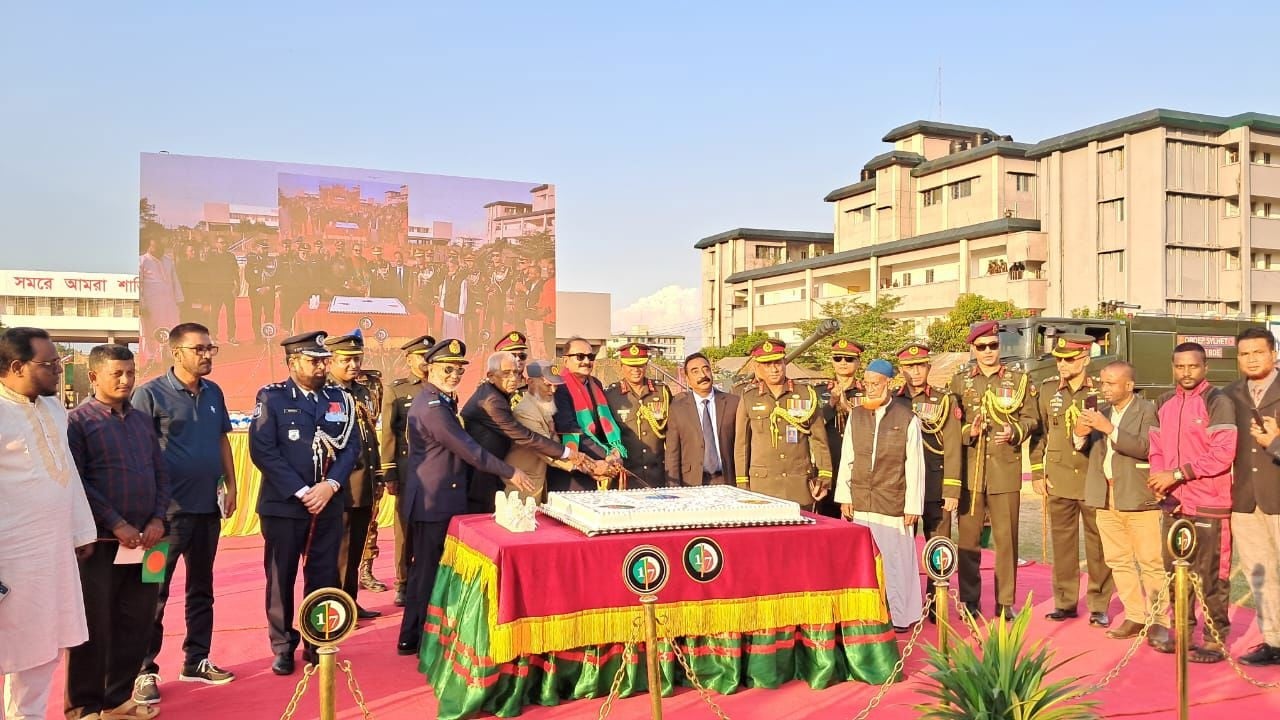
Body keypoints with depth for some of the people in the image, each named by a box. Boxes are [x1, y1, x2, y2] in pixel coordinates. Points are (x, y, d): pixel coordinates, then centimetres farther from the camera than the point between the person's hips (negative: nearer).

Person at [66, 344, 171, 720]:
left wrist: (158, 519, 0)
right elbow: (77, 482, -11)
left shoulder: (142, 419, 13)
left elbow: (161, 472, 14)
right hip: (101, 542, -5)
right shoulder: (78, 421, -4)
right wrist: (116, 524, -14)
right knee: (94, 626, 3)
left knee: (137, 622, 10)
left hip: (144, 540, 5)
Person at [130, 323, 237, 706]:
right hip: (169, 509, -6)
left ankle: (197, 660, 26)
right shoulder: (150, 394, -10)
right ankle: (144, 670, 13)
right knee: (154, 591, 2)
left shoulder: (213, 392, 7)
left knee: (201, 588, 15)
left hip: (208, 506, 6)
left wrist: (230, 484, 11)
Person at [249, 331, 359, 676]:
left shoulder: (339, 398, 7)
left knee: (324, 577, 7)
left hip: (329, 504, 3)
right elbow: (263, 451, -11)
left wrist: (330, 485, -12)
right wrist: (302, 492, -15)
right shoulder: (271, 397, -4)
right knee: (281, 578, 7)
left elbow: (351, 447, 4)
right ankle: (283, 647, 21)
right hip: (283, 505, -2)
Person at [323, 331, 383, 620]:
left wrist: (377, 477, 18)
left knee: (355, 550, 15)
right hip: (339, 485, -7)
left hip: (363, 485, 7)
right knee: (338, 550, -1)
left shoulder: (363, 393, 15)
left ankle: (351, 602, 25)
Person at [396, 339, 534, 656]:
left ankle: (411, 637, 28)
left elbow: (459, 444, 19)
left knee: (425, 568, 17)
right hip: (434, 502, -11)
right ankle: (421, 640, 9)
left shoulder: (437, 401, 12)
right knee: (428, 570, -1)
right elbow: (469, 450, -21)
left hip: (433, 498, 11)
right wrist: (510, 473, -13)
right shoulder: (433, 406, -21)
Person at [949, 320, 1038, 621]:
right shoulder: (959, 381, 7)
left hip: (1006, 470, 0)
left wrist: (1014, 433, -12)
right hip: (969, 470, 0)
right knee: (968, 537, 5)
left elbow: (1030, 418, 7)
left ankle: (1006, 601, 16)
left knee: (1006, 537, 5)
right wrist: (968, 431, -13)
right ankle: (969, 601, 16)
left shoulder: (1019, 380, 6)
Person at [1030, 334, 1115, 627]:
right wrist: (1037, 474, 6)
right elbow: (1038, 433, 9)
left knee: (1098, 545, 4)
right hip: (1059, 481, 2)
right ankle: (1065, 601, 19)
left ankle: (1099, 605, 15)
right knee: (1062, 543, 8)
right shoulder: (1048, 390, 5)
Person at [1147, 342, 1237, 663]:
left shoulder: (1217, 402, -8)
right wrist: (1158, 476, -3)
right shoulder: (1164, 403, 12)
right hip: (1173, 503, 6)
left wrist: (1177, 474, -17)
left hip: (1209, 504, -6)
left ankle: (1215, 640, 9)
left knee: (1211, 576, -1)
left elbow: (1223, 453, -16)